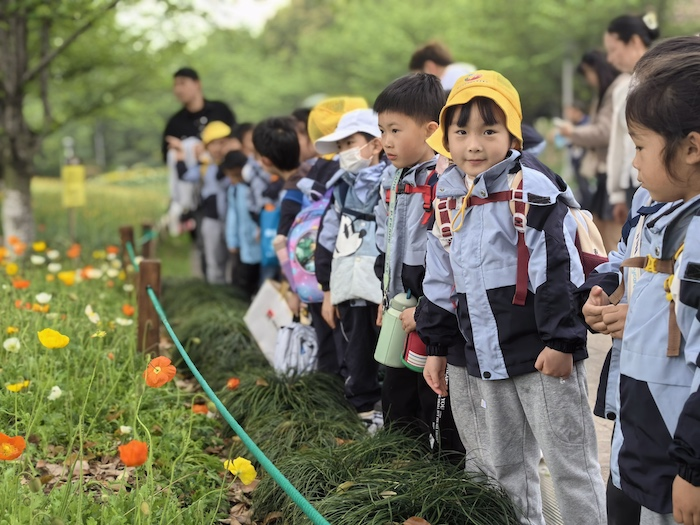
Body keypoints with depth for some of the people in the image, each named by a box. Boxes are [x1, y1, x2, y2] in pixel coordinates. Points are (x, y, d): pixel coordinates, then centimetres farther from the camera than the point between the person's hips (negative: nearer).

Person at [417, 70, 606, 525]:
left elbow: (558, 272, -15)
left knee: (570, 462, 2)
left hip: (541, 354, -7)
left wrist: (561, 341, -16)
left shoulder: (533, 190, -13)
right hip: (483, 359, 7)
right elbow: (441, 282, 15)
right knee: (503, 467, 18)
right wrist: (436, 347, 16)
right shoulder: (448, 199, 8)